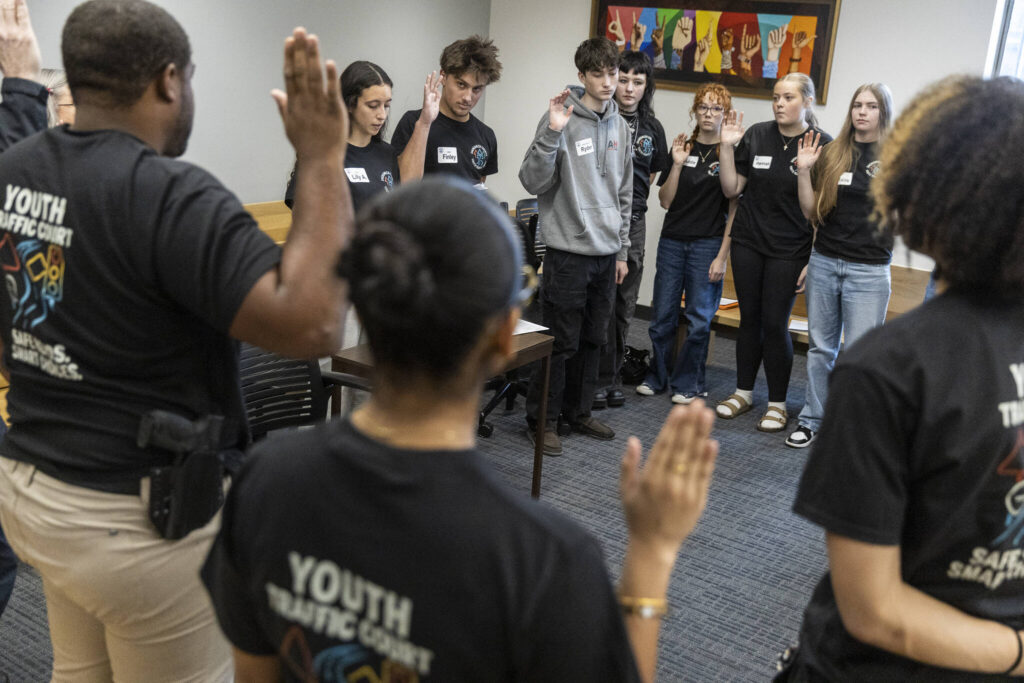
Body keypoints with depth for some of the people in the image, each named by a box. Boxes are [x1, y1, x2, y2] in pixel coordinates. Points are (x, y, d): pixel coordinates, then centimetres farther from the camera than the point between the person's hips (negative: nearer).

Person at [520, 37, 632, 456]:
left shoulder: (619, 126, 11)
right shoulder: (563, 120, -9)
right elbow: (533, 182, -16)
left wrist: (622, 250, 16)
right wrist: (551, 133, -27)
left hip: (606, 255, 6)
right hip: (568, 252, -6)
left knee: (593, 340, 14)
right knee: (560, 343, 0)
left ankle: (578, 411, 29)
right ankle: (543, 419, 14)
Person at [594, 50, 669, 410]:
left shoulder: (652, 128, 11)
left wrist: (634, 202, 12)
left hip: (633, 222, 5)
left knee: (624, 303, 10)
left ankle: (613, 375, 22)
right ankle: (599, 378, 8)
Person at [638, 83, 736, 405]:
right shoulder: (682, 148, 9)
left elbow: (734, 209, -4)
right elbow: (666, 200, 7)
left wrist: (722, 256, -9)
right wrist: (677, 165, -6)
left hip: (708, 243, -3)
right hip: (672, 240, 3)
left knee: (699, 319, 2)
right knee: (662, 315, 7)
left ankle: (688, 383, 17)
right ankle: (658, 377, 23)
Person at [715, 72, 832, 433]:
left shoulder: (822, 145, -7)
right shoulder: (756, 135, 1)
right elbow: (732, 189, 5)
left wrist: (814, 259, -10)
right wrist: (727, 146, -6)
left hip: (789, 250, -3)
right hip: (748, 241, 3)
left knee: (775, 323, -1)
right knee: (750, 317, 12)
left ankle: (777, 403, 14)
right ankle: (744, 391, 27)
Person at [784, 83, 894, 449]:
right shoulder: (832, 153, 8)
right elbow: (811, 212, 9)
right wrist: (804, 171, -2)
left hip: (869, 269, -3)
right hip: (824, 261, 3)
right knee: (820, 347, 11)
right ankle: (812, 419, 22)